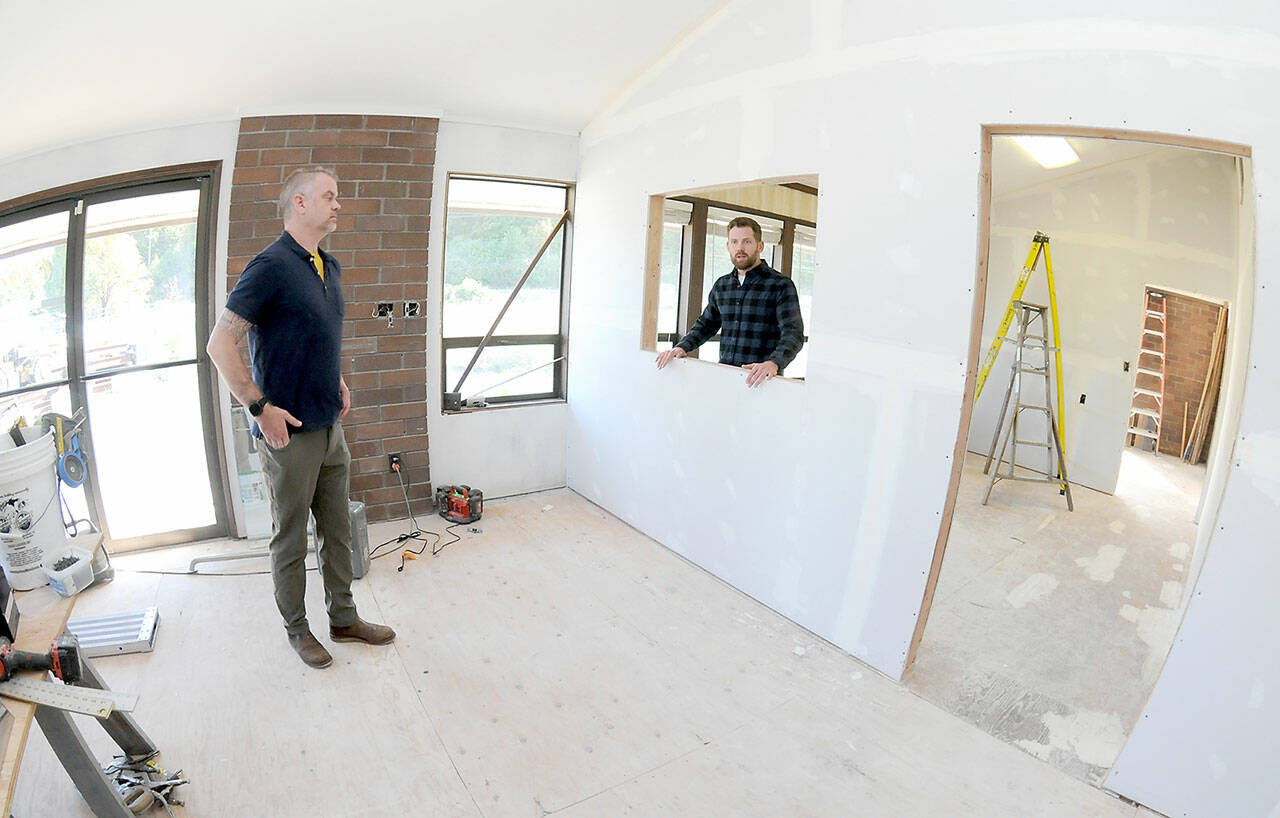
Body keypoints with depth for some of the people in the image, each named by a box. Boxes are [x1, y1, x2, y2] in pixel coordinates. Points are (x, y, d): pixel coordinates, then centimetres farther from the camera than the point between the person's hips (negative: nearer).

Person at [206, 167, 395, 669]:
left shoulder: (329, 268, 10)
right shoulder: (271, 266, -15)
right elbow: (220, 345, -16)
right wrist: (260, 407, -17)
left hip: (330, 427, 8)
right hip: (289, 433, -7)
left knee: (338, 532, 17)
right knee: (291, 540, 10)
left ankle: (344, 619, 32)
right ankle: (296, 628, 29)